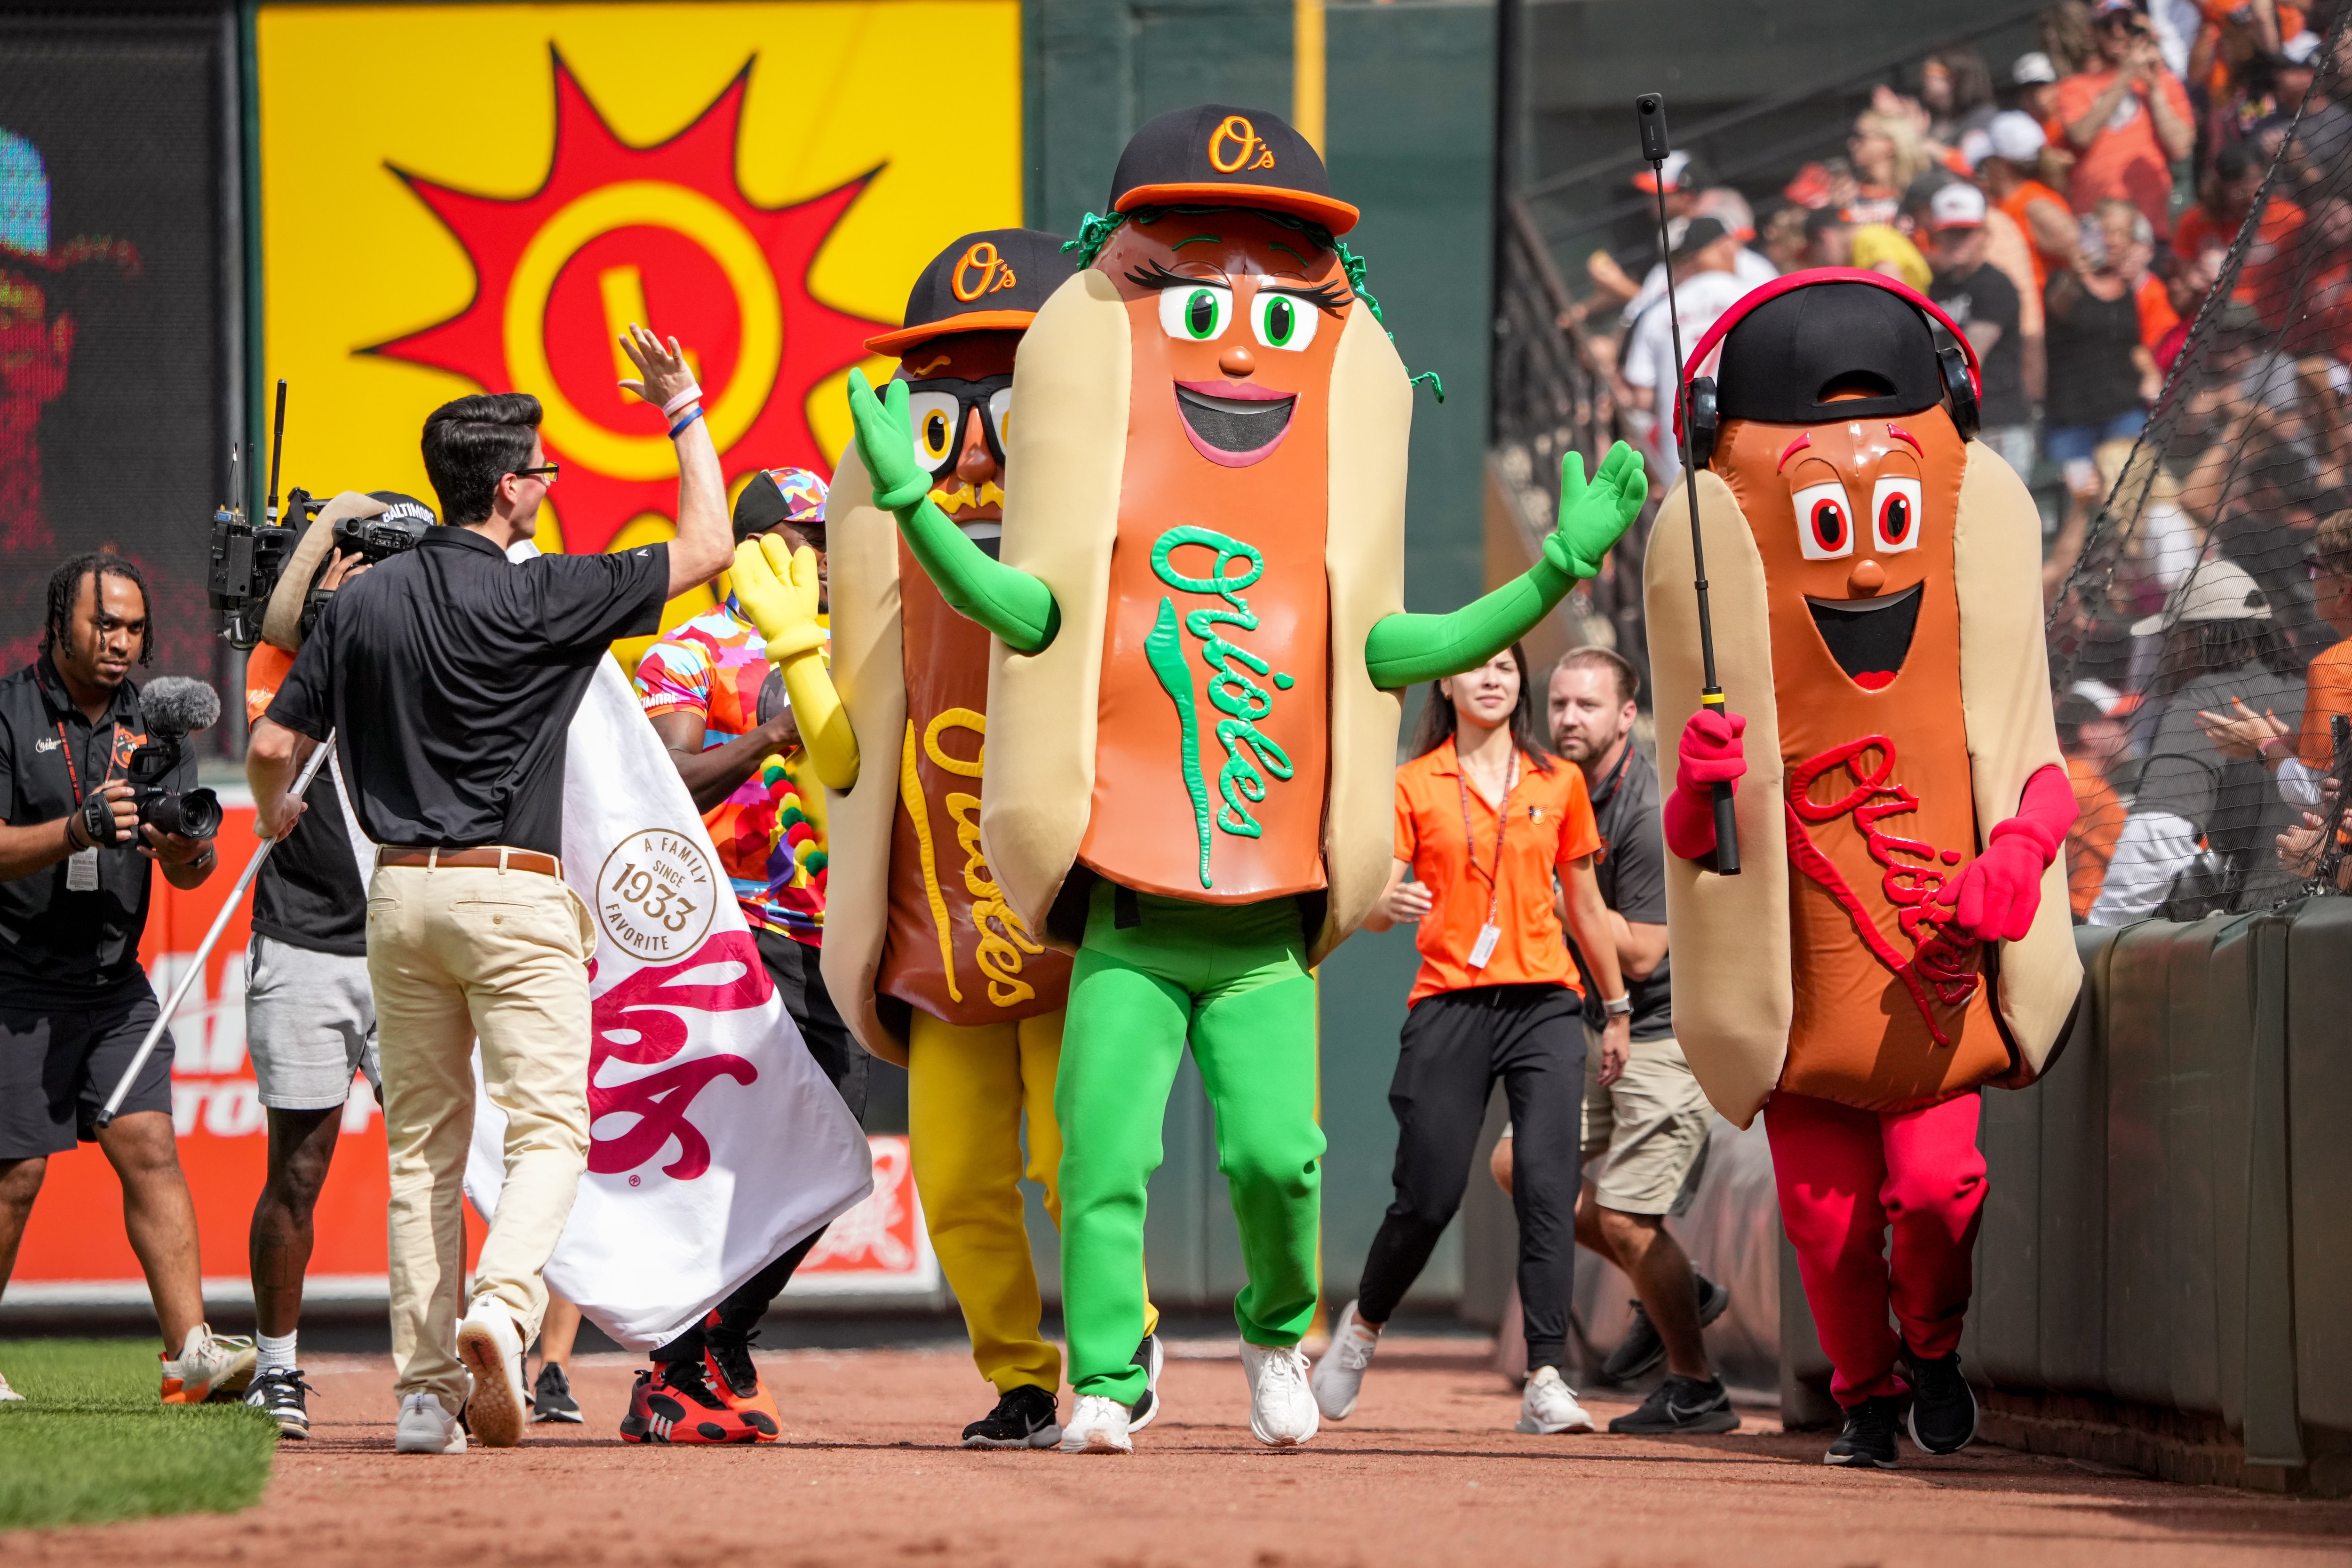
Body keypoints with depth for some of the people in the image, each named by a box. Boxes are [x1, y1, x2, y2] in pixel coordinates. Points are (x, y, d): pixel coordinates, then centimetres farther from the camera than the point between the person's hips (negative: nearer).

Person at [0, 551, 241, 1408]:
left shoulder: (153, 724, 9)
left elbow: (188, 870, 5)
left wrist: (184, 847, -19)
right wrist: (80, 830, -30)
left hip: (115, 982, 5)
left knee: (151, 1149, -7)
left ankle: (188, 1348, -12)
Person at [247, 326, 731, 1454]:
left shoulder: (361, 603, 4)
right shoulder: (534, 600, -11)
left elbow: (274, 744, 8)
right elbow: (705, 548, -4)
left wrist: (271, 811, 31)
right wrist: (685, 413, 8)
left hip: (399, 892, 5)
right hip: (513, 895, -5)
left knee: (423, 1146, 10)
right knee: (549, 1131, -3)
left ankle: (426, 1391, 7)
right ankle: (499, 1310, -29)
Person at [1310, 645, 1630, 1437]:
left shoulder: (1559, 784, 12)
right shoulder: (1414, 786, 6)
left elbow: (1584, 905, 20)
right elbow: (1373, 903, 0)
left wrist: (1616, 1011, 23)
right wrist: (1389, 905, -23)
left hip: (1545, 1004, 1)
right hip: (1450, 1007, -1)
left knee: (1547, 1188, -13)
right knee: (1429, 1198, -3)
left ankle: (1547, 1380, -15)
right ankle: (1364, 1325, 26)